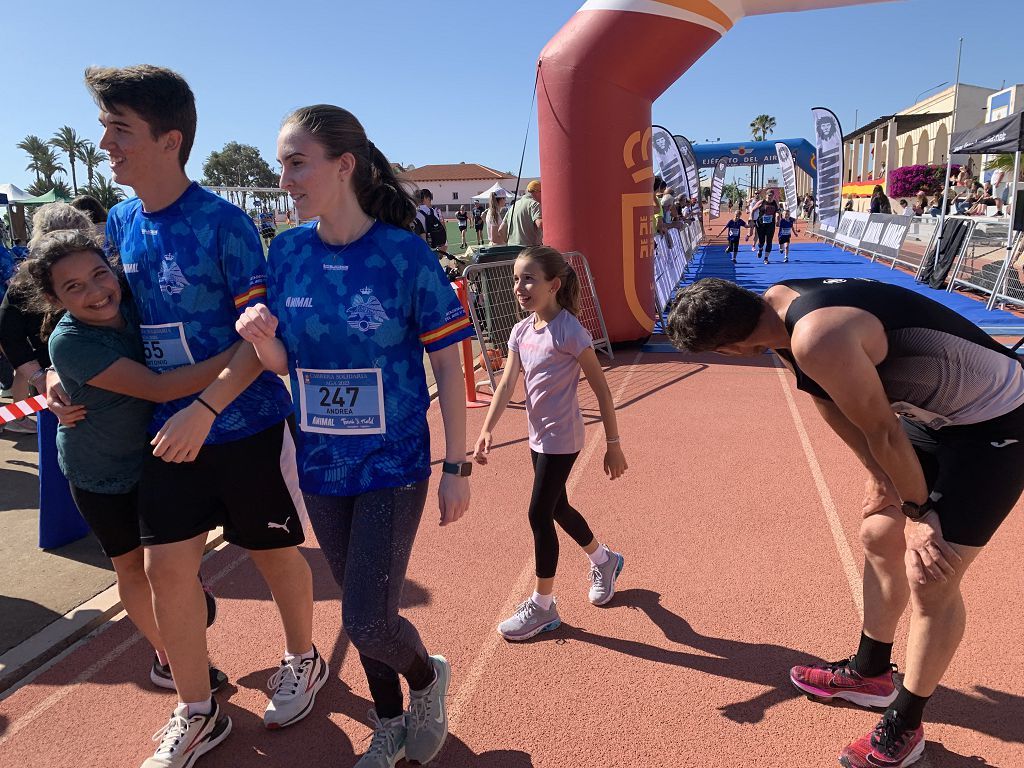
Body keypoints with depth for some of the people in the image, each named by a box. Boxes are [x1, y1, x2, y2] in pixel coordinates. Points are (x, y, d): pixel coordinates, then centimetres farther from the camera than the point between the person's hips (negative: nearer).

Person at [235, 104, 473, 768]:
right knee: (362, 610, 18)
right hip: (321, 467, 4)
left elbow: (447, 365, -9)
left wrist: (457, 468, -9)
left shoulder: (405, 254, -14)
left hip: (393, 468, -4)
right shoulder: (289, 251, -2)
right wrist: (262, 338, -19)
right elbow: (285, 364, 5)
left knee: (369, 621, -4)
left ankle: (428, 677, 32)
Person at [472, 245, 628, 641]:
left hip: (561, 439, -8)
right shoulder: (521, 331, 2)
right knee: (557, 508, 20)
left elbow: (601, 389, -14)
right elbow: (507, 384, -4)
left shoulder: (569, 332, -19)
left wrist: (613, 444, -12)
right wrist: (487, 429, -16)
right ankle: (605, 561, 45)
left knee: (540, 514, -3)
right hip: (538, 436, 8)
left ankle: (542, 606, 15)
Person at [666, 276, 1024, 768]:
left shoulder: (817, 339, -37)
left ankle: (904, 726, 21)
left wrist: (918, 512, -9)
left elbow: (882, 431, -25)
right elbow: (829, 402, 1)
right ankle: (869, 675, 37)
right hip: (930, 412, 9)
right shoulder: (775, 305, -9)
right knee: (878, 538, 16)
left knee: (930, 582, -1)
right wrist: (878, 478, 4)